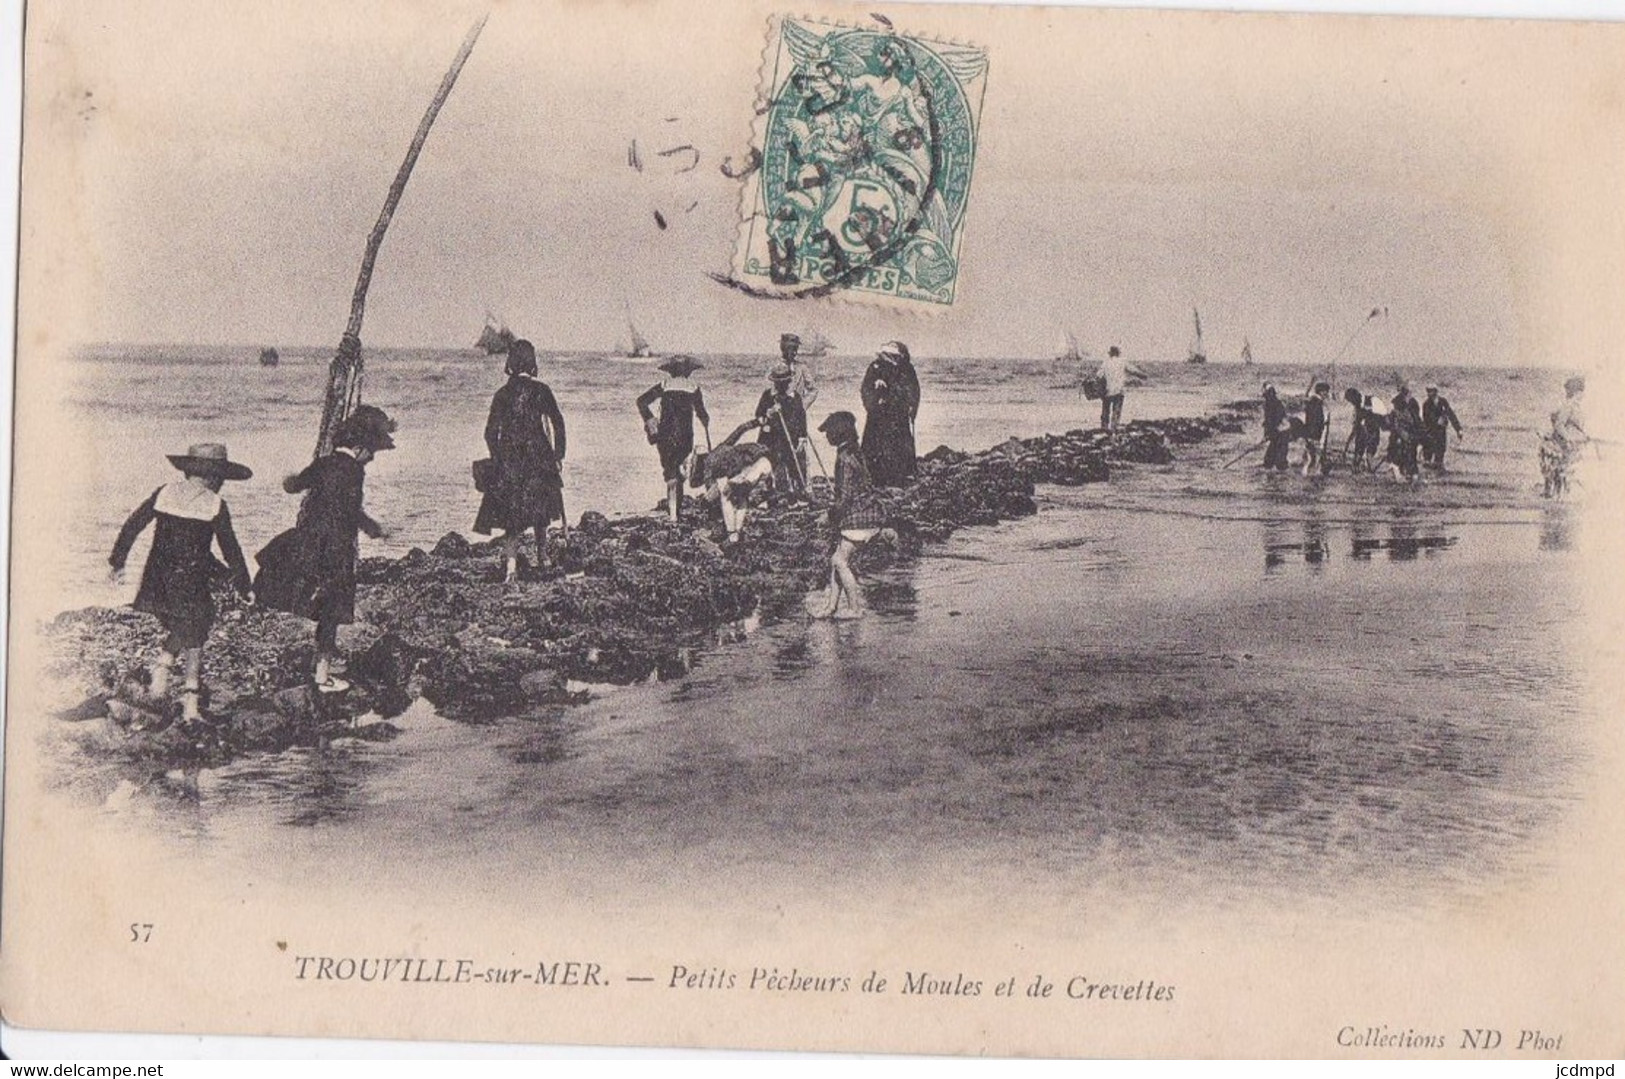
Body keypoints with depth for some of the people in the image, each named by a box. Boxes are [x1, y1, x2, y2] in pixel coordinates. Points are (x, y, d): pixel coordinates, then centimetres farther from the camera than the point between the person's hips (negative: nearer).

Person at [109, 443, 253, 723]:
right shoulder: (215, 505, -5)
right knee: (192, 640, 5)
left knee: (177, 629, 26)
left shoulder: (164, 493, 4)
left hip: (159, 582, 4)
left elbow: (133, 524, 6)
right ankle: (190, 705, 2)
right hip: (192, 584, -3)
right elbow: (230, 548, -1)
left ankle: (160, 675, 11)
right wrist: (242, 582, 11)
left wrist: (118, 560, 15)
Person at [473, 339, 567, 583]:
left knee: (514, 516, 2)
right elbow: (557, 422, -6)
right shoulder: (540, 390, -5)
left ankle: (510, 564, -14)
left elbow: (491, 432, -2)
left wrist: (498, 460, 9)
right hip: (538, 456, -1)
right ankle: (542, 558, 29)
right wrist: (558, 455, 3)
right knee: (539, 507, 19)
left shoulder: (503, 393, 0)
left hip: (509, 460, 1)